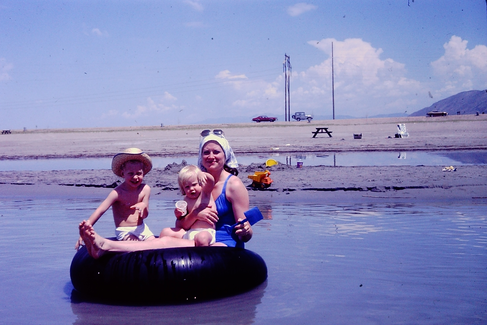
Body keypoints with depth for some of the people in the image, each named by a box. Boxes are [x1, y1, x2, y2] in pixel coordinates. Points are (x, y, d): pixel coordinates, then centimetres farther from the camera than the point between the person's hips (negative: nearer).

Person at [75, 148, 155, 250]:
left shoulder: (145, 189, -2)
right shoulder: (118, 192, -15)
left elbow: (145, 215, 2)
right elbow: (100, 210, -22)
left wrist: (144, 206, -22)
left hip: (141, 228, 6)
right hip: (124, 231, -6)